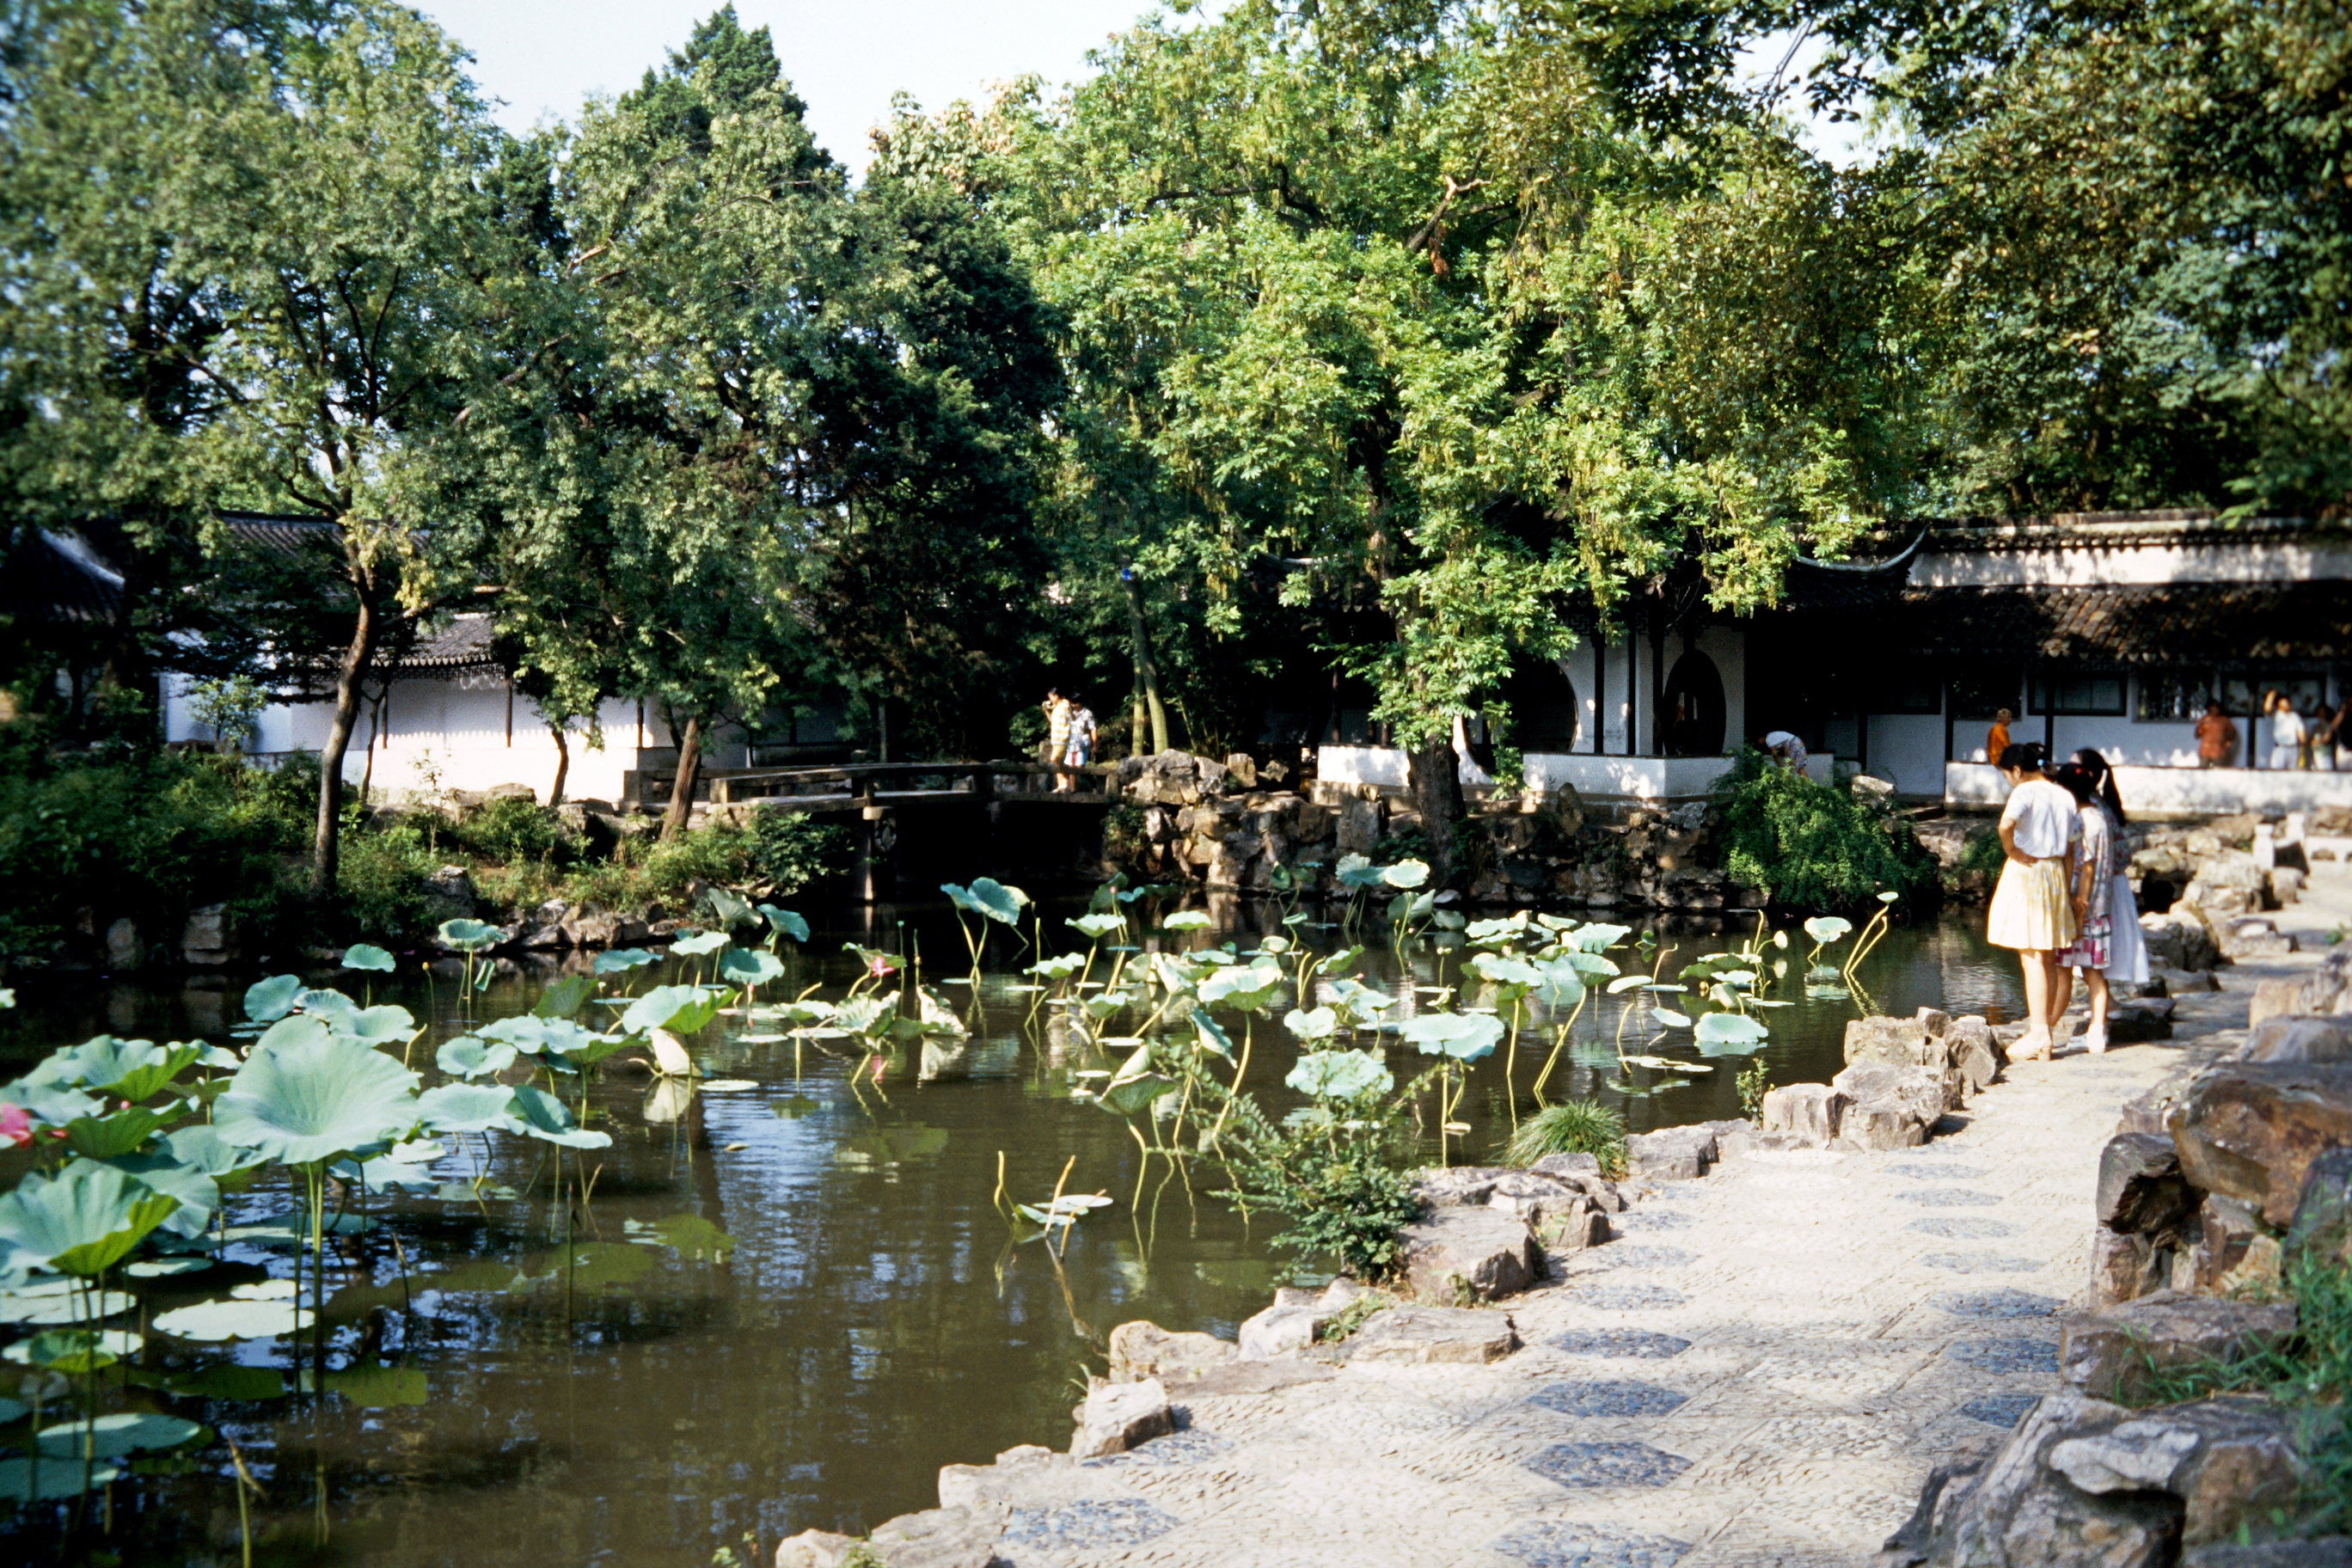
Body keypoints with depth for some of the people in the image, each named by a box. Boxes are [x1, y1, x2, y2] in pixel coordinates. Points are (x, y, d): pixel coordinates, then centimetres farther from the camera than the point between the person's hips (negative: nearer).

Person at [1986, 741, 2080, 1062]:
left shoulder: (2025, 792, -11)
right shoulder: (2065, 797, 9)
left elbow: (2006, 824, -31)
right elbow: (2070, 852, 12)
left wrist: (2011, 850, -12)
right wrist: (2067, 892, 17)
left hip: (2025, 872, -7)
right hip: (2055, 875, 7)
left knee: (2032, 958, -5)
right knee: (2049, 960, 12)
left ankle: (2039, 1034, -6)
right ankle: (2044, 1028, 17)